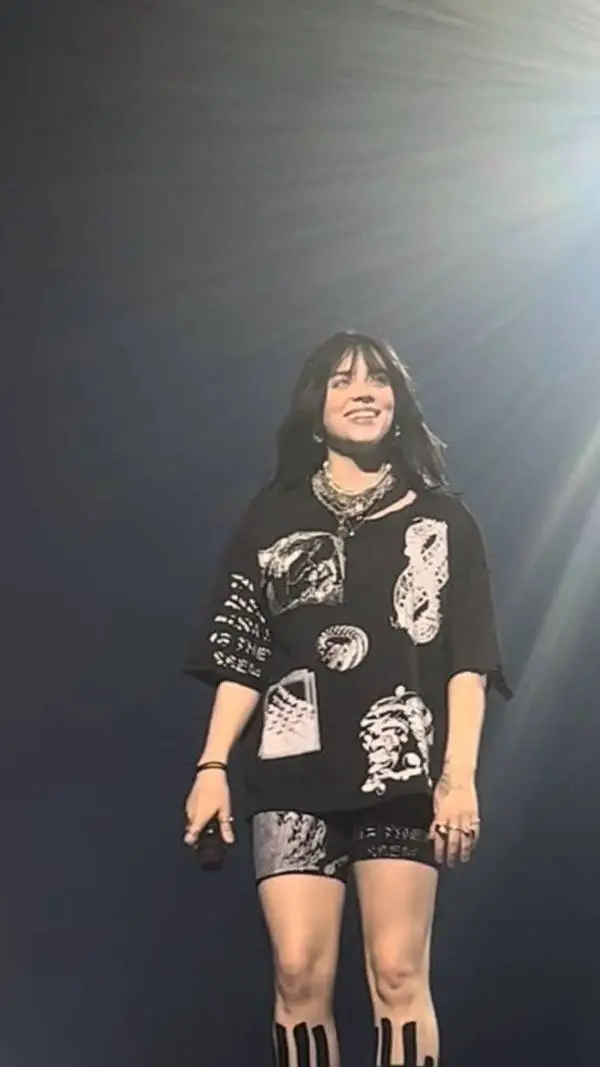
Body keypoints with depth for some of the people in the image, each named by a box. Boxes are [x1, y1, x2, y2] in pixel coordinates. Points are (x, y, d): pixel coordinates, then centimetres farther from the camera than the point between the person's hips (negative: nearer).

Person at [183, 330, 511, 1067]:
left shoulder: (441, 517, 10)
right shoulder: (274, 516, 12)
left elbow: (468, 657, 3)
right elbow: (242, 653, 9)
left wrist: (460, 773, -8)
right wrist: (211, 765, -2)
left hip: (404, 770, -1)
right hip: (296, 769, 1)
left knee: (398, 973, -5)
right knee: (299, 973, -5)